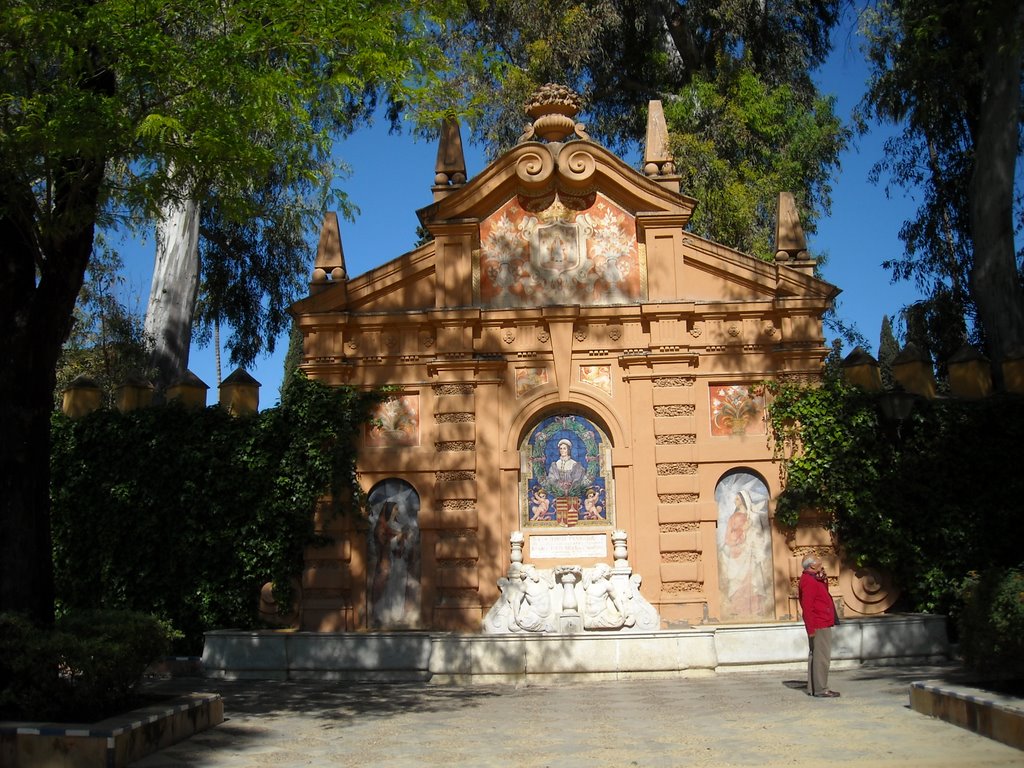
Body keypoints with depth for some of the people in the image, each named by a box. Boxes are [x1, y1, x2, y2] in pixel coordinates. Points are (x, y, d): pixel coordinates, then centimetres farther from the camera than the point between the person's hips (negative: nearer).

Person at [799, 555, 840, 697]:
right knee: (822, 657, -9)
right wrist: (811, 628, -25)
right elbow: (807, 606, -22)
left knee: (815, 656, 14)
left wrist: (823, 579, 8)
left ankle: (813, 688, 20)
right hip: (819, 627, -11)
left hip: (823, 625, 11)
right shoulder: (809, 581, -16)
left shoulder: (814, 579, 17)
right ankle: (820, 689, -8)